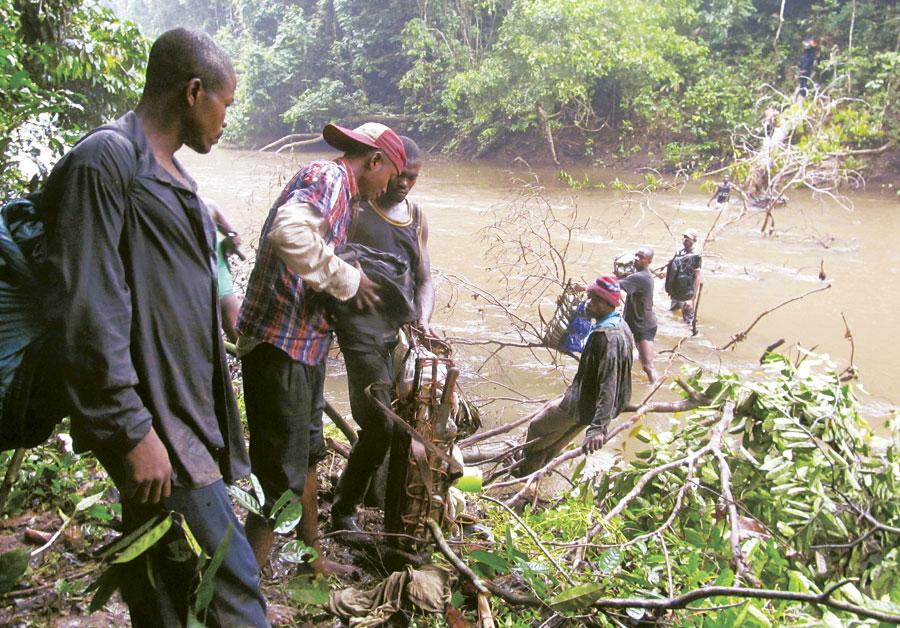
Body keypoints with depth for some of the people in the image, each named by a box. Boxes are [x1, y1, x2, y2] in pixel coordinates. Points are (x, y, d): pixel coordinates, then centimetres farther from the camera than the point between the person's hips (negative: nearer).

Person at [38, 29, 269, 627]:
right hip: (154, 425, -9)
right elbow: (87, 314, -18)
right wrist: (132, 432, -18)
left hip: (189, 414, 9)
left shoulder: (171, 173, 18)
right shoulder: (103, 161, -12)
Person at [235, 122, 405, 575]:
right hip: (280, 342, -11)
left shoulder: (339, 191, 18)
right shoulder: (328, 177, -14)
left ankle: (311, 557, 39)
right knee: (282, 473, -5)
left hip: (304, 342, 11)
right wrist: (346, 278, -22)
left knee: (306, 453, 22)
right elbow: (288, 232, -32)